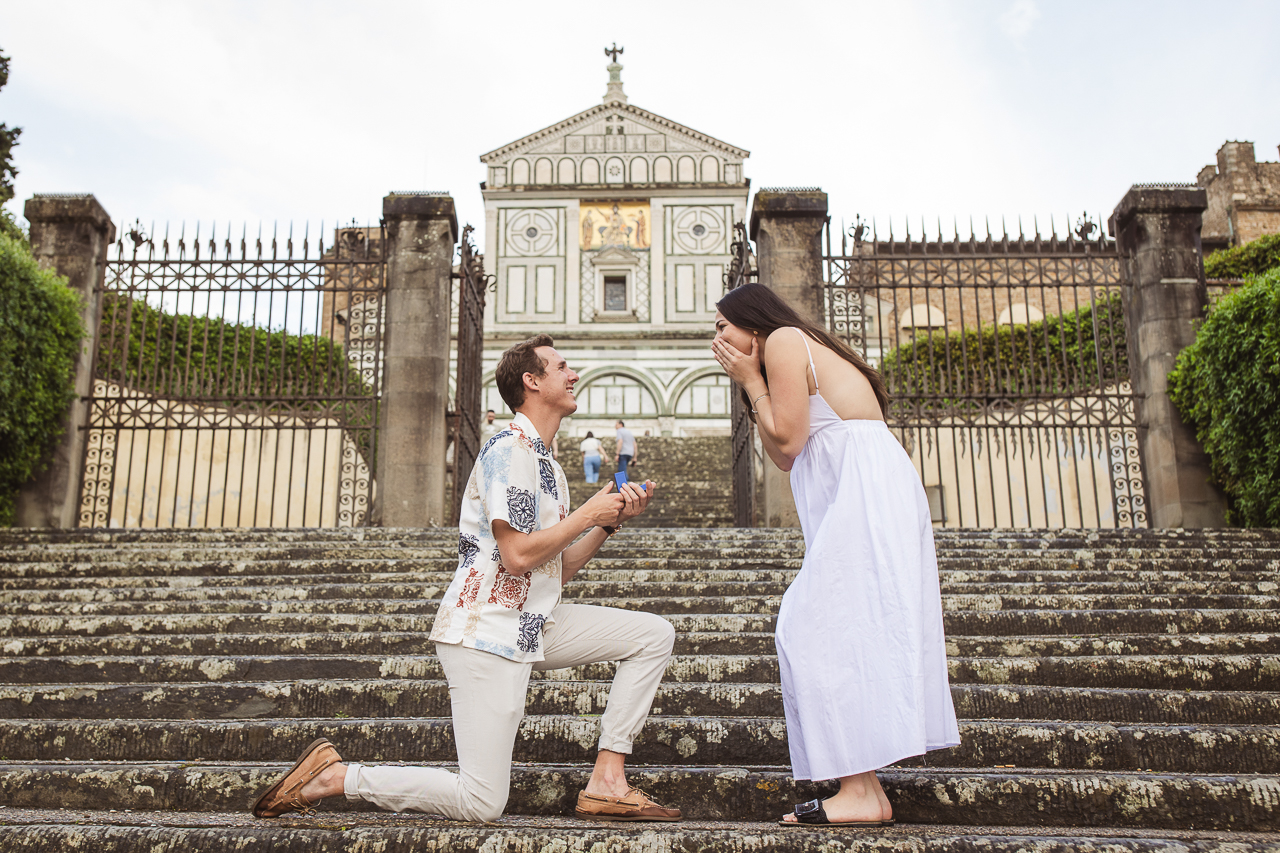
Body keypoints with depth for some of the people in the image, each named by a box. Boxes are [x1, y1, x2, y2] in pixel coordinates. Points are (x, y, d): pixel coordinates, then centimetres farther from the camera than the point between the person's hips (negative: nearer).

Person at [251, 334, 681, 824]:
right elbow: (518, 556, -22)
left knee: (654, 635, 3)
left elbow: (557, 571, 17)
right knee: (481, 803, -10)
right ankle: (333, 776, 4)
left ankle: (607, 783, 1)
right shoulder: (511, 450, -12)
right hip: (486, 631, -9)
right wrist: (588, 514, -10)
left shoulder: (547, 465, 20)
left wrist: (612, 520, 7)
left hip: (532, 627, 9)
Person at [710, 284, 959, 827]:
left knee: (824, 630, -12)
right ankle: (864, 787, 7)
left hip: (863, 490, -10)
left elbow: (787, 440, -10)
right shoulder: (803, 352, 27)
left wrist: (750, 381, 1)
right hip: (859, 498, 10)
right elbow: (785, 459, 18)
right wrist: (750, 384, 16)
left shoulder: (783, 340, -2)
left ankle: (861, 793, -13)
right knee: (854, 630, 7)